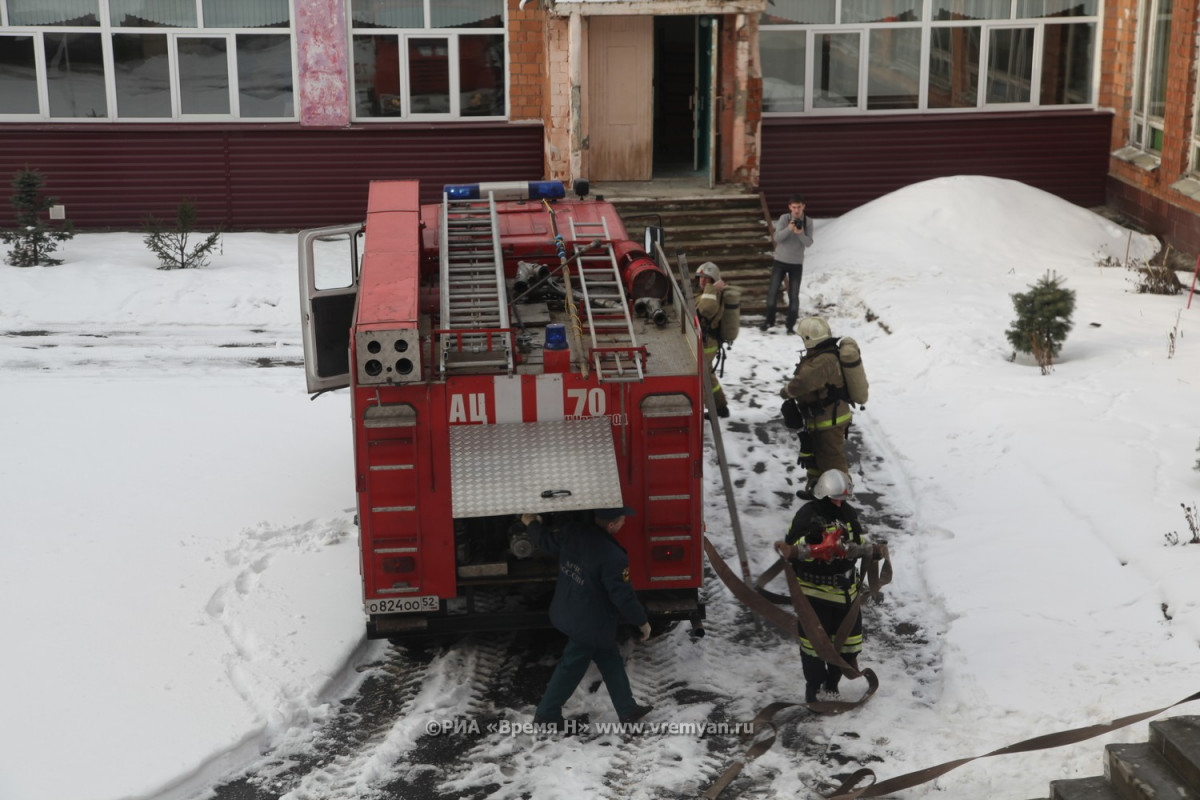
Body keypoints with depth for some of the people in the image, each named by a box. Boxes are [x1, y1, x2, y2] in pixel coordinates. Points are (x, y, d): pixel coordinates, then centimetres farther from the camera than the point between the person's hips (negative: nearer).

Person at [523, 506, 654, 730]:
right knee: (571, 668, 11)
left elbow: (549, 544, 10)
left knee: (610, 661, 20)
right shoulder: (613, 557, -30)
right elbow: (623, 596, -24)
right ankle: (546, 715, 27)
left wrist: (532, 524, 30)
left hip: (568, 613, 8)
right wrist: (642, 622, -8)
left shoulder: (572, 532, -10)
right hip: (590, 625, -8)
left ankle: (627, 708, 32)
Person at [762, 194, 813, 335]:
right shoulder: (784, 219, -8)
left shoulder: (808, 222, -6)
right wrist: (789, 229, -33)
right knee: (772, 291, 1)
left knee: (794, 296, -1)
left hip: (797, 263, 0)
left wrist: (800, 233, -31)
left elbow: (809, 243, -12)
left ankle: (791, 326, 6)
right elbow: (777, 238, -17)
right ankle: (769, 320, 20)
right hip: (781, 261, 0)